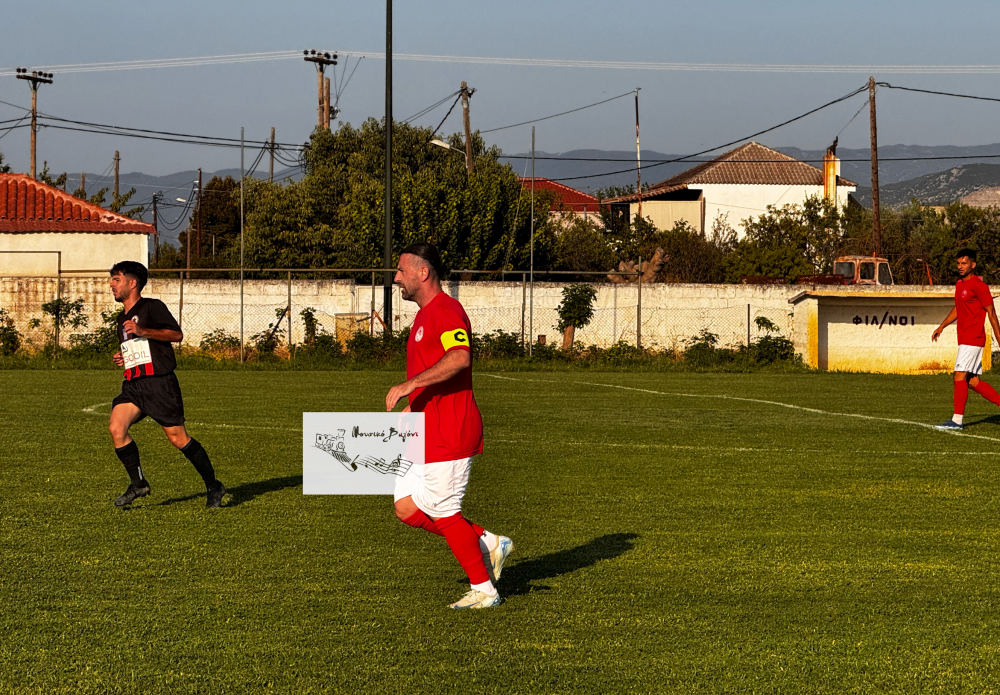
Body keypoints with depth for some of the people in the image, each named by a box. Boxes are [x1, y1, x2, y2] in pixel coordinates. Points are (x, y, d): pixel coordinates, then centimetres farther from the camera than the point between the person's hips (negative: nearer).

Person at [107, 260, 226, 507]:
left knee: (177, 437, -6)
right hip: (133, 385, 7)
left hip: (159, 382, -7)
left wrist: (142, 330, -22)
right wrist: (123, 358, 13)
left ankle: (213, 486, 8)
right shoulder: (122, 317, 21)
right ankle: (138, 483, -5)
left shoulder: (152, 307, -3)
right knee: (116, 427, -16)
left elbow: (176, 334, -14)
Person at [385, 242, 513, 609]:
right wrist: (414, 406, 20)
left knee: (444, 513, -3)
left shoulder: (446, 311, -15)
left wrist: (410, 385, -33)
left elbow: (459, 358, -34)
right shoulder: (425, 316, 18)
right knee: (407, 508, 8)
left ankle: (483, 590, 10)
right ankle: (489, 544, 16)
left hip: (449, 435, -10)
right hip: (428, 434, 10)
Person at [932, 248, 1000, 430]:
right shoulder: (959, 284, 15)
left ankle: (957, 420, -9)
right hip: (964, 338, 9)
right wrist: (942, 326, 22)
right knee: (973, 382, 8)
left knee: (960, 376, -11)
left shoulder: (978, 285, -11)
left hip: (973, 339, -9)